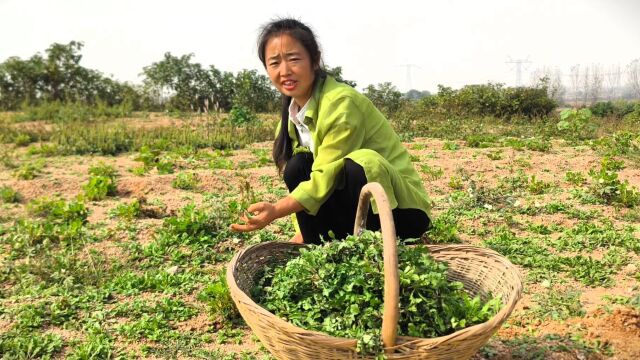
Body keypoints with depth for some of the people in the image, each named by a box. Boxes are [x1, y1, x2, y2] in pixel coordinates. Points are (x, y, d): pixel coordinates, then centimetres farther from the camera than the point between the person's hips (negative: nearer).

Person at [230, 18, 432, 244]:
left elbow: (326, 177, -26)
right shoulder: (294, 114, 1)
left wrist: (276, 211, -33)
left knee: (361, 162, -35)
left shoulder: (341, 102, -23)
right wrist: (303, 234, -9)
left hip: (402, 206, -6)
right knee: (298, 168, -12)